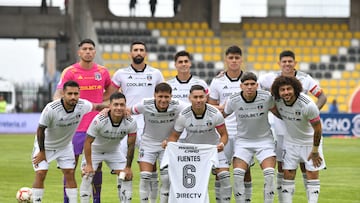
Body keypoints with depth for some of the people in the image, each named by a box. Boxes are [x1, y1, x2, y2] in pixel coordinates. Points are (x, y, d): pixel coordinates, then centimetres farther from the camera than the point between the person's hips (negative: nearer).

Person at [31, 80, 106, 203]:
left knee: (70, 174, -1)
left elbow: (96, 106, 5)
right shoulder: (51, 109, -33)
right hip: (45, 145, -4)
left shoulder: (82, 105, -20)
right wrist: (42, 152, -14)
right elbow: (40, 129, -20)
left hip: (65, 146, 4)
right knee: (40, 175, -11)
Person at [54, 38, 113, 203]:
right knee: (71, 164, -2)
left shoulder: (102, 71, 7)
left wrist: (98, 102, 10)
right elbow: (59, 93, -14)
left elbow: (109, 91, 25)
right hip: (76, 126, -3)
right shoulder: (70, 72, -4)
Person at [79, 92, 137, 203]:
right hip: (95, 150, -3)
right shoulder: (99, 120, -34)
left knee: (126, 176, -6)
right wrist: (89, 165, -25)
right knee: (87, 176, -16)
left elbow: (131, 145, -12)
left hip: (114, 151, 3)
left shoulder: (131, 123, -25)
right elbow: (88, 142, -25)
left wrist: (128, 167, -9)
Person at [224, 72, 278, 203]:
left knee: (269, 174, -16)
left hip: (265, 139, 0)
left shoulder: (266, 97, -14)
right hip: (243, 141, 1)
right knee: (238, 175, -15)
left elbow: (278, 113, 5)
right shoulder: (233, 100, -12)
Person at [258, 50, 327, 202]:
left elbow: (322, 97, 0)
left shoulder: (305, 79, -4)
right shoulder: (271, 78, -3)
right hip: (280, 131, 1)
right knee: (282, 168, 5)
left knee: (305, 166, 0)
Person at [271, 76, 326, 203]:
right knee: (288, 174, -1)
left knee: (312, 174, -3)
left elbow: (317, 128, -20)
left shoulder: (308, 105, -31)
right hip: (290, 141, 3)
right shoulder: (277, 101, -19)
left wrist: (315, 151, -13)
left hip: (310, 142, -3)